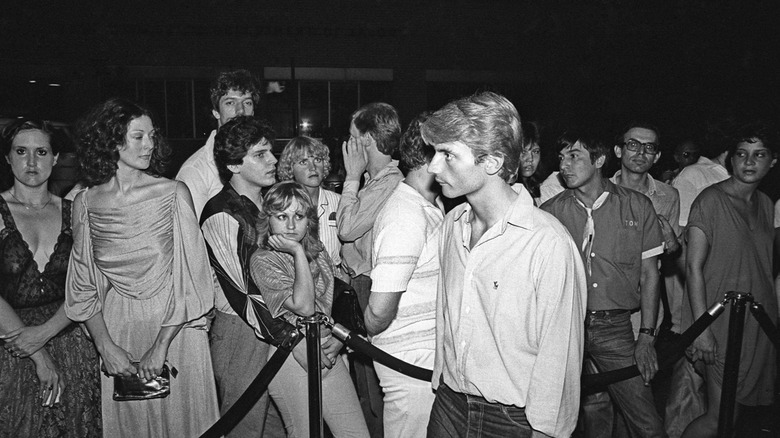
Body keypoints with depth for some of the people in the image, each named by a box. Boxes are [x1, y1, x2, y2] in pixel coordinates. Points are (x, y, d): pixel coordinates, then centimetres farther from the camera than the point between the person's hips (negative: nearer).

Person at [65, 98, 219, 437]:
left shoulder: (173, 193, -7)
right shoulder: (84, 203, -1)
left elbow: (189, 276, -11)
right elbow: (83, 286, 3)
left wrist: (161, 346, -16)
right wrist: (105, 345, -9)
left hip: (175, 325, -1)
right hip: (116, 327, 2)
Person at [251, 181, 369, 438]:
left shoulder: (318, 252, 8)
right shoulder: (263, 260, -11)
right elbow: (304, 306, -22)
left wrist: (340, 338, -4)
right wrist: (297, 251, -20)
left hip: (328, 355, 5)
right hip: (292, 357, -5)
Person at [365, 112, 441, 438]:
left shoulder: (434, 206, 8)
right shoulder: (407, 215, -23)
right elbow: (379, 312, -23)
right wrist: (361, 337, -4)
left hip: (430, 356, 9)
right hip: (413, 361, -9)